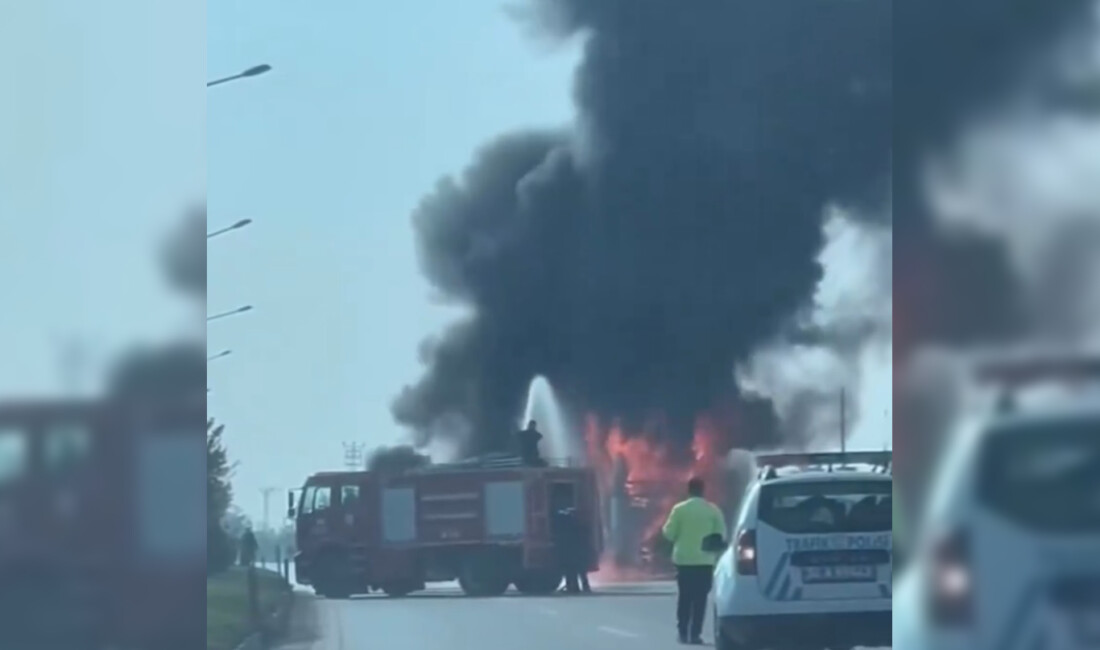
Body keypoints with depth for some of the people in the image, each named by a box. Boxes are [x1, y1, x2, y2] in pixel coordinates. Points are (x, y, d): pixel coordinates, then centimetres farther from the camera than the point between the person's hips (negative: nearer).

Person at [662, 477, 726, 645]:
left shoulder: (679, 509, -5)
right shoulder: (713, 510, -3)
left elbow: (669, 534, -3)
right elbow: (721, 535, -1)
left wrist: (664, 528, 19)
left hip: (684, 559, 0)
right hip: (705, 560, 0)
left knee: (684, 597, 10)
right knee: (700, 598, 2)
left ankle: (683, 632, 8)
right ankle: (695, 634, -5)